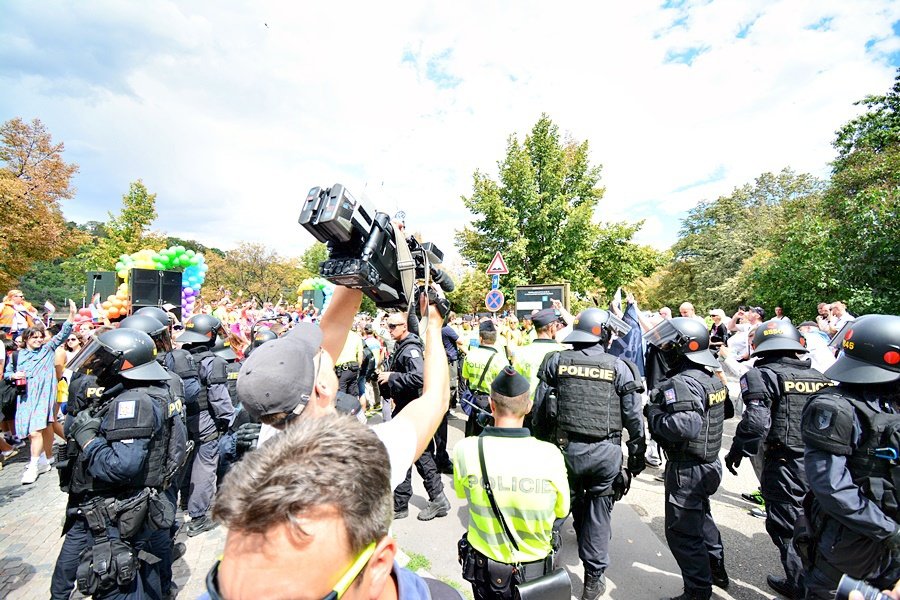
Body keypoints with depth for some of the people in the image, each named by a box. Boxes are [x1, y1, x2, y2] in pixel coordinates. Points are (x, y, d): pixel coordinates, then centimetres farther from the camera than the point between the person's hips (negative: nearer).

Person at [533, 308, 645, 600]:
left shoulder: (556, 361, -4)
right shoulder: (619, 368, -6)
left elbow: (540, 408, 0)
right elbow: (633, 418, -2)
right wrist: (637, 455, 11)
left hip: (565, 447, 1)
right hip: (606, 451, -1)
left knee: (571, 501, 24)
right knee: (599, 511, 14)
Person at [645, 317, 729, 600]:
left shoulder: (682, 383, -26)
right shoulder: (711, 378, 4)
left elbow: (685, 427, -38)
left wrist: (654, 413, -21)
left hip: (686, 469, -10)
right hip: (708, 463, 10)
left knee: (681, 532, 6)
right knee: (701, 518, 30)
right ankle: (716, 570, 48)